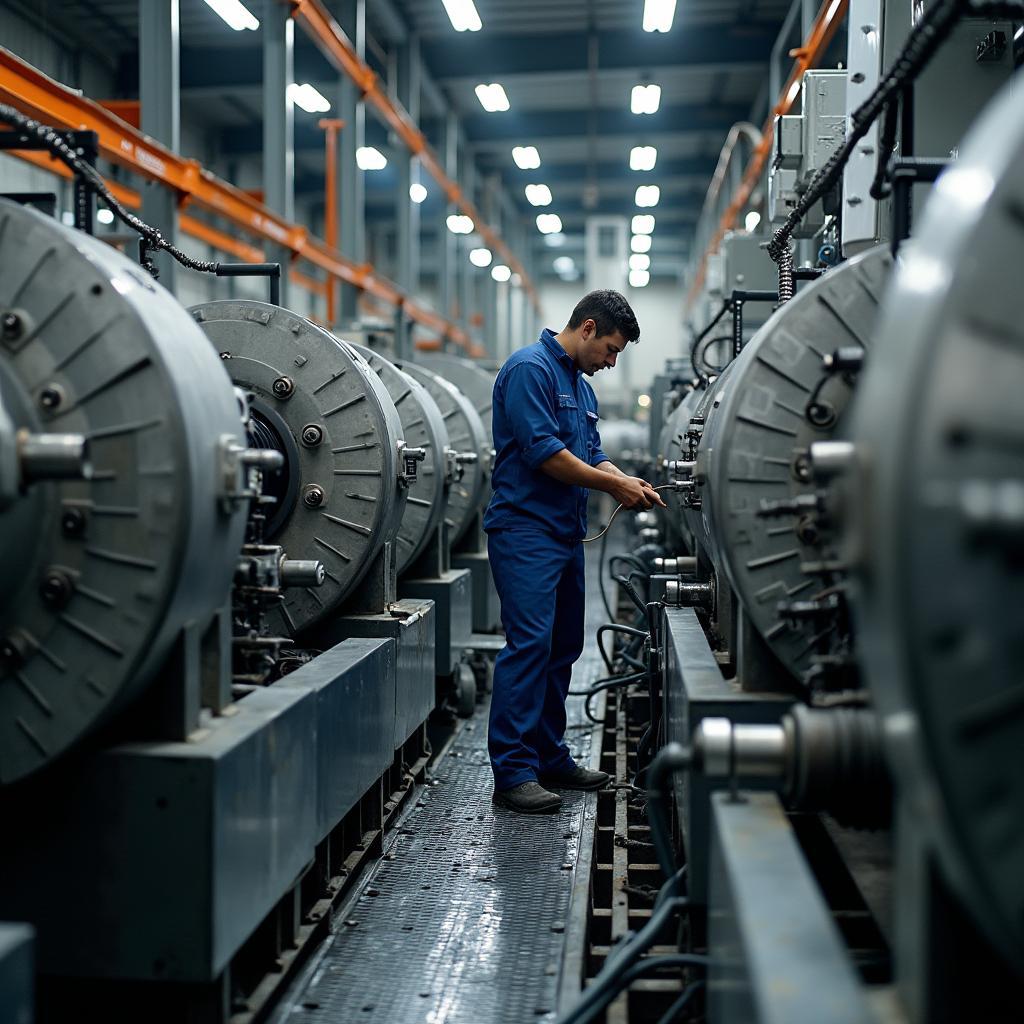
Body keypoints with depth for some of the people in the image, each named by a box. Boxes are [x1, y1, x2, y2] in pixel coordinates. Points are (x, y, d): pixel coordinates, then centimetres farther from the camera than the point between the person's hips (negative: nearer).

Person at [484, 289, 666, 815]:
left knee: (562, 648, 12)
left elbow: (592, 455, 23)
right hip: (525, 529, -10)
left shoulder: (582, 386, 20)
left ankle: (551, 758, 20)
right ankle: (512, 772, -12)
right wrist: (614, 484, -11)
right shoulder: (529, 369, -11)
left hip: (566, 534, 10)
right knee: (529, 643, -14)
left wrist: (629, 482, 3)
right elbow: (544, 452, -19)